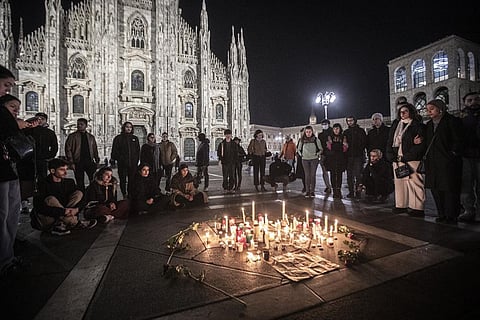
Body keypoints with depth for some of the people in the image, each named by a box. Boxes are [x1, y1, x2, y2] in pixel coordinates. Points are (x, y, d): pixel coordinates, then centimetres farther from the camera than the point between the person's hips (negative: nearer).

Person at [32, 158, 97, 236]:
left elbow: (82, 198, -1)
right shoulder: (43, 184, -16)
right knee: (51, 199, -32)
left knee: (78, 193, -10)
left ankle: (59, 224, -16)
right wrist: (63, 211, -30)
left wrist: (76, 209, -22)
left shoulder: (69, 182, 0)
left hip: (63, 216, 5)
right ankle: (75, 223, -22)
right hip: (47, 218, -5)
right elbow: (39, 207, -26)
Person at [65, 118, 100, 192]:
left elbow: (95, 149, 17)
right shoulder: (72, 136, 5)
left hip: (90, 161, 2)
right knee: (80, 183, 5)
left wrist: (97, 160, 7)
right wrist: (71, 163, -7)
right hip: (78, 162, -1)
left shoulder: (91, 137, 14)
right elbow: (68, 149, 1)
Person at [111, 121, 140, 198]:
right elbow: (114, 151, 3)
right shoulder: (118, 138, 5)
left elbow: (138, 151, 12)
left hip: (133, 163, 1)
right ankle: (124, 195, 15)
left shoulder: (135, 138, 12)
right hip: (122, 163, -1)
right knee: (122, 180, 4)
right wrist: (113, 160, -4)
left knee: (132, 180, 1)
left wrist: (137, 160, 5)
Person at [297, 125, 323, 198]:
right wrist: (301, 154, 5)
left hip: (314, 159, -1)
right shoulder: (302, 140, 6)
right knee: (307, 175, 1)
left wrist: (317, 154, -3)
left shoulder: (316, 139, 2)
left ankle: (312, 191, 8)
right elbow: (299, 149, 18)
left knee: (313, 175, 0)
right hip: (305, 160, 1)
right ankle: (307, 191, 7)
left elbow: (321, 149, 9)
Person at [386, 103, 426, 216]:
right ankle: (401, 205, 14)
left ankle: (417, 208, 1)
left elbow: (421, 144, -8)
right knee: (399, 182, 7)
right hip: (397, 159, 5)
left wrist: (406, 157, -14)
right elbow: (390, 141, 14)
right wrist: (391, 156, 0)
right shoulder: (395, 125, 16)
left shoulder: (418, 125, 0)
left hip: (412, 160, -5)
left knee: (414, 183, -6)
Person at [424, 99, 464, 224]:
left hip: (448, 162, -6)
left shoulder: (452, 121, -1)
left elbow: (458, 140, -5)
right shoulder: (429, 124, 17)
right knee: (436, 190, 7)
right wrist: (427, 156, 9)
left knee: (450, 190, -2)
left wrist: (453, 153, -11)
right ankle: (442, 215, 16)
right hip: (433, 163, 6)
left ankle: (451, 216, 8)